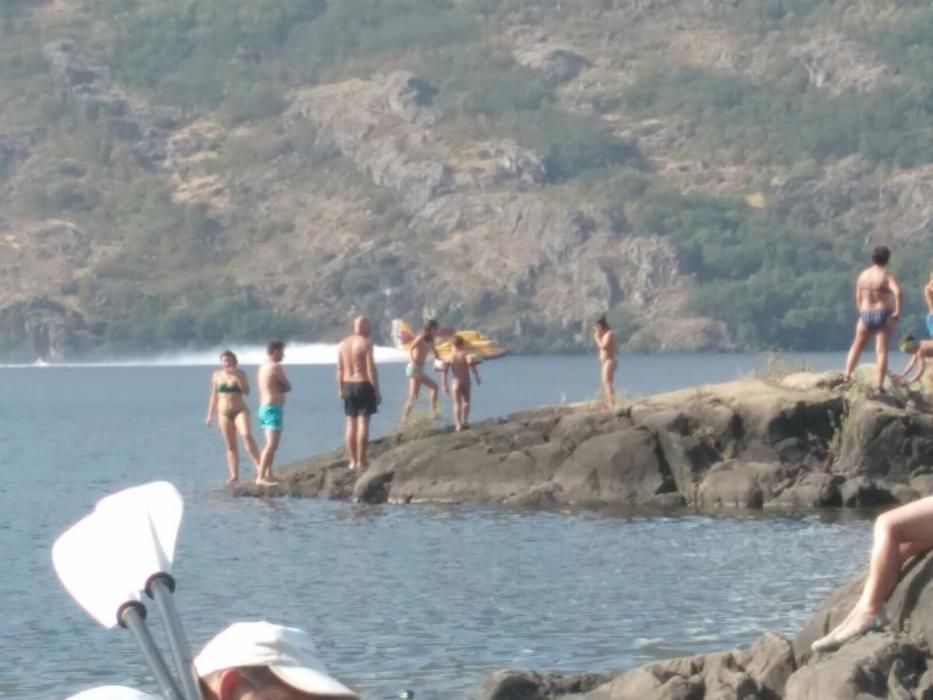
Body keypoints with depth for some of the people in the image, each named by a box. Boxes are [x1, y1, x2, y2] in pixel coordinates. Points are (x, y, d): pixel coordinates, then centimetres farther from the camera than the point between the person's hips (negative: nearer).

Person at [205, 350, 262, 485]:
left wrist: (237, 377, -19)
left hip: (240, 410, -3)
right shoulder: (216, 375, 8)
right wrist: (210, 415, 12)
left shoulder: (240, 373, 1)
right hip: (224, 413, 3)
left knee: (247, 435, -27)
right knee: (231, 446, 4)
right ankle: (234, 475, 5)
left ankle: (258, 465, -29)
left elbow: (246, 391, -10)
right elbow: (214, 396, 14)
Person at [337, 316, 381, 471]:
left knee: (351, 423, 10)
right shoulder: (366, 343, -11)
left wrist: (340, 389, 15)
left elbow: (339, 369, 8)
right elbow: (371, 368, -14)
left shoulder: (343, 344, 7)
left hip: (348, 385, 6)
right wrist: (377, 391, -11)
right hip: (364, 385, -6)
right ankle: (361, 462, -6)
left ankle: (352, 461, 12)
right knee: (363, 423, -4)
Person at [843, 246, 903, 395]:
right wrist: (897, 311, -18)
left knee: (857, 346, 23)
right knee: (882, 351, -3)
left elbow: (858, 298, 7)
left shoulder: (863, 275, 5)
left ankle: (847, 376, 15)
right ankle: (879, 386, -9)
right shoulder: (887, 276, -10)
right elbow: (898, 292, -27)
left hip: (866, 315, 4)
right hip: (884, 315, -4)